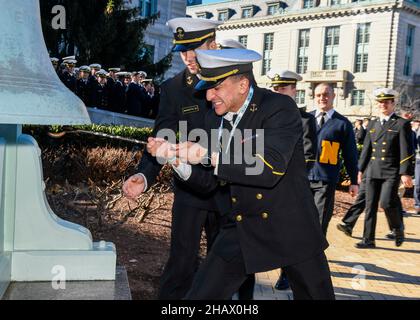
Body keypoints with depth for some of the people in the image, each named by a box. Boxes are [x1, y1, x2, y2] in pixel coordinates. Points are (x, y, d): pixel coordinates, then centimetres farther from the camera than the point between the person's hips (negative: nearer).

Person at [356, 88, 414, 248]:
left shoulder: (402, 124, -2)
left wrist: (405, 173, -14)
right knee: (370, 206, 5)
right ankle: (368, 239, 12)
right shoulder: (372, 124, 14)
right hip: (373, 172, 5)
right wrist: (361, 169, 13)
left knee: (387, 202, -14)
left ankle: (398, 228, 14)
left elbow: (406, 151, -7)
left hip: (391, 172, -5)